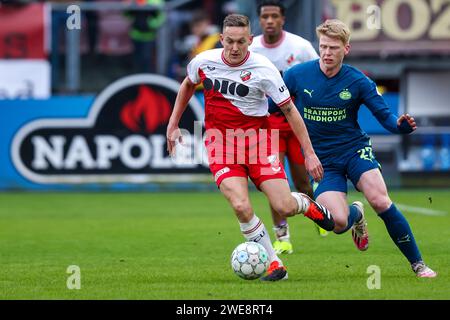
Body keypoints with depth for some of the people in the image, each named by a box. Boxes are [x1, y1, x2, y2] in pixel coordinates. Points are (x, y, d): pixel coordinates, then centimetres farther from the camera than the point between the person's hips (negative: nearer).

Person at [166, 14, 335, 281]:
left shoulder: (263, 69, -14)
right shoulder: (204, 62, -6)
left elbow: (289, 110, -6)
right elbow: (188, 85, 18)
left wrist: (310, 153, -6)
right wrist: (173, 125, 19)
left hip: (257, 139, -1)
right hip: (221, 144, 1)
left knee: (284, 207, -11)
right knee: (241, 206, -22)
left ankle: (307, 204, 29)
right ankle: (274, 266, -5)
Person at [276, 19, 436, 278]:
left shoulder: (358, 81, -7)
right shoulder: (297, 75, -6)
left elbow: (385, 116, -6)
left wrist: (401, 125, -28)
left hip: (355, 149, 0)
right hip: (320, 158, 0)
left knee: (380, 201, -24)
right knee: (339, 222, -20)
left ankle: (418, 264, -9)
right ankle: (356, 215, 23)